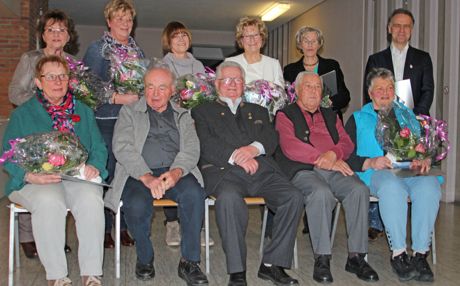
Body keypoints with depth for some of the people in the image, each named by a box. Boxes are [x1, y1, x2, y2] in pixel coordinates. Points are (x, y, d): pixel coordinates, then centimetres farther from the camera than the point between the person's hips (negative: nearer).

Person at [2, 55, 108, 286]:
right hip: (36, 182, -1)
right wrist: (31, 175, -16)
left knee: (91, 200, -32)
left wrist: (95, 166, -10)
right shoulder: (22, 114, 12)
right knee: (49, 202, -36)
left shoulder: (83, 111, 20)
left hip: (78, 178, 2)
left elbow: (99, 148, 14)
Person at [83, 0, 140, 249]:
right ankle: (104, 230, 6)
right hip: (106, 119, -4)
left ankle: (126, 226, 12)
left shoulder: (138, 51, 19)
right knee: (107, 172, -5)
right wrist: (118, 98, -15)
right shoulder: (96, 49, 3)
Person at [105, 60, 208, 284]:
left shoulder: (183, 116, 21)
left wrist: (177, 172, -16)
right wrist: (147, 177, -17)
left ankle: (189, 262, -17)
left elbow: (191, 150, 7)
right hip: (139, 173, -1)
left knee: (194, 194, -31)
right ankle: (144, 259, -4)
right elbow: (122, 147, -1)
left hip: (175, 172, 1)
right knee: (137, 205, -33)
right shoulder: (129, 112, 15)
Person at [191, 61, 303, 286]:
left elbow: (272, 139, 14)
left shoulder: (258, 111, 32)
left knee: (293, 197, -24)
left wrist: (254, 148, -9)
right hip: (223, 170, -3)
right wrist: (236, 156, -12)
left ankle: (272, 264, -13)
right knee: (229, 198, -38)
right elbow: (206, 144, 3)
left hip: (262, 169, 4)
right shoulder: (203, 111, 21)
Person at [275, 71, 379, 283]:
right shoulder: (285, 115, 13)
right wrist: (324, 160, -11)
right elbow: (290, 148, -5)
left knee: (360, 190, -26)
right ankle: (322, 259, -25)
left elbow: (347, 144, 16)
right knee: (321, 193, -36)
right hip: (303, 171, -4)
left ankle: (356, 256, -19)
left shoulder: (330, 116, 29)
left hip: (335, 169, 4)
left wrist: (333, 154, -8)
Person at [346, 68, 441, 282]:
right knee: (392, 187, -38)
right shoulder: (358, 119, 20)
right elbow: (347, 156, 6)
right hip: (377, 173, -2)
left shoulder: (408, 115, 30)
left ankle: (420, 254, -28)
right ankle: (398, 253, -29)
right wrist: (370, 162, -12)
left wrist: (425, 160, -3)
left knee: (429, 186, -33)